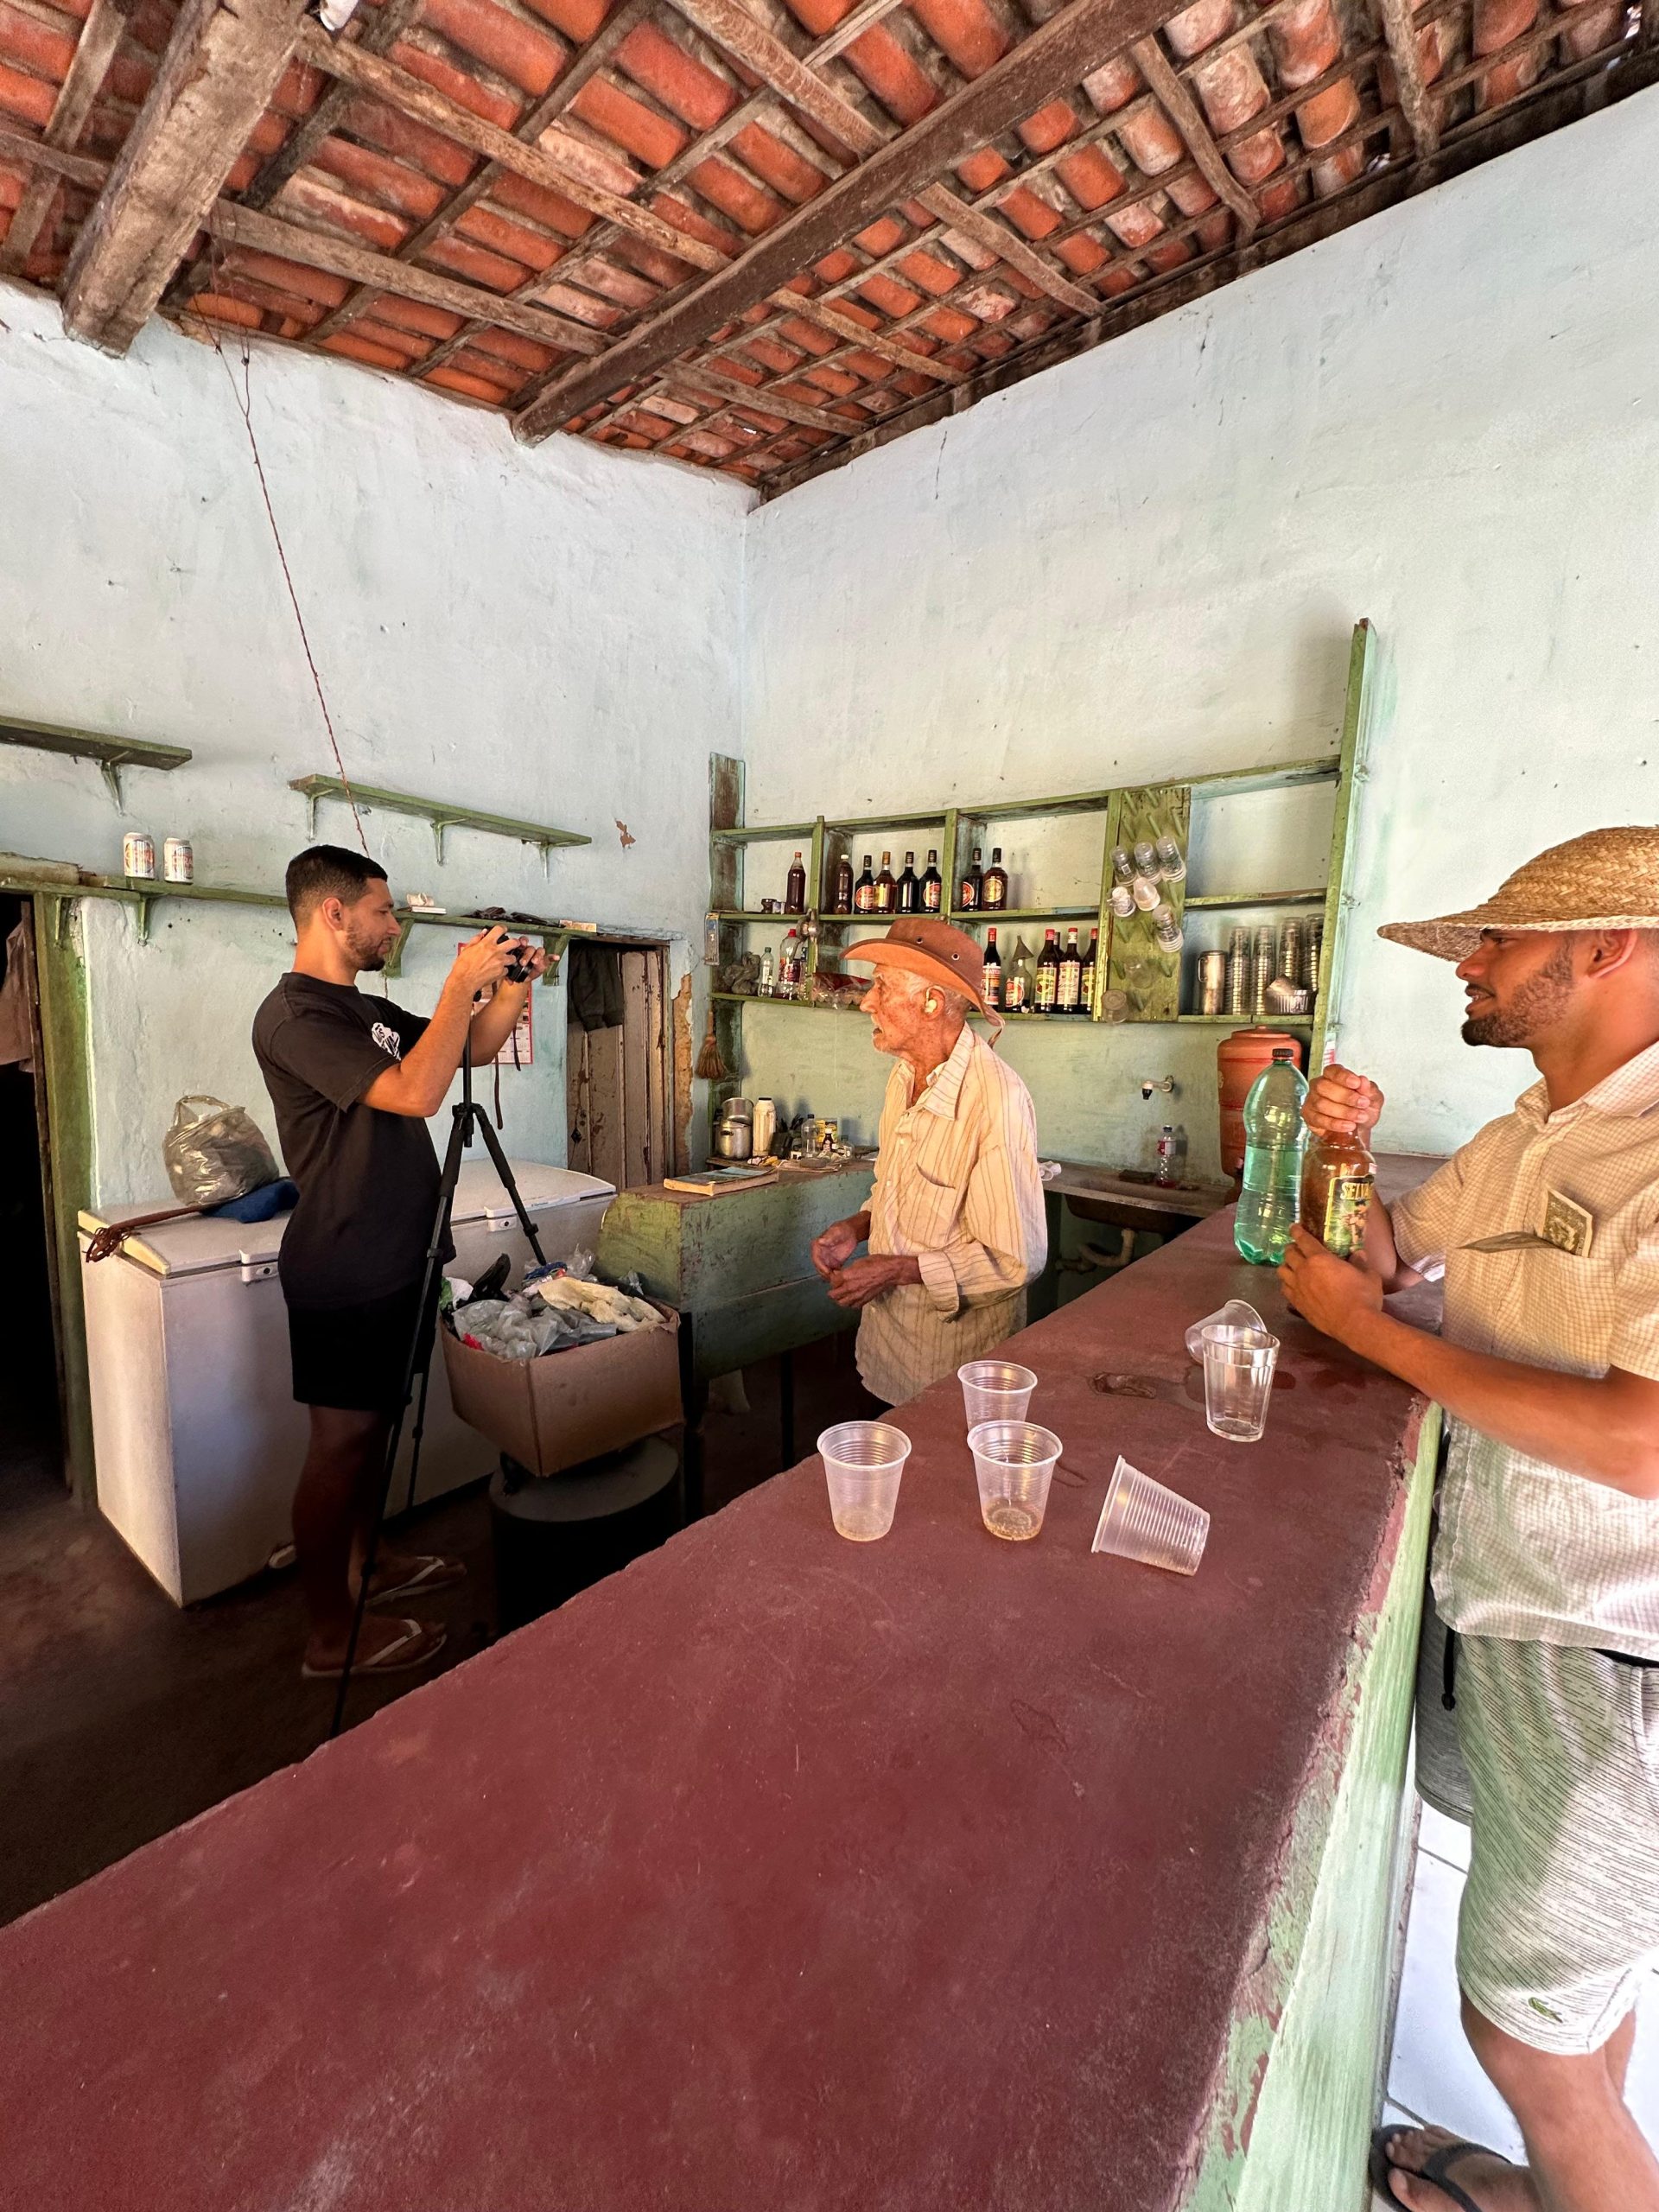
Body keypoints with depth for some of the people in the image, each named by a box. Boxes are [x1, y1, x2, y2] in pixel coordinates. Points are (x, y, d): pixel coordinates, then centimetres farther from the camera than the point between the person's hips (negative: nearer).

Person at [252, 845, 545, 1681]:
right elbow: (414, 1092, -29)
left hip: (389, 1259, 9)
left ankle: (367, 1565, 37)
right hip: (342, 1272, -9)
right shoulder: (293, 1015, -17)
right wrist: (461, 982, -23)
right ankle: (332, 1636, 17)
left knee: (373, 1423, 19)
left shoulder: (367, 1010, 12)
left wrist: (511, 986, 1)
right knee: (341, 1437, 2)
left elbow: (476, 1047, 18)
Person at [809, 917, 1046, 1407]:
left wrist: (898, 1270, -22)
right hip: (888, 1325, 7)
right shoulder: (904, 1077, 2)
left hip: (956, 1343, -7)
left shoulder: (997, 1100, -26)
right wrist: (857, 1227, -2)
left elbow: (1017, 1260, -25)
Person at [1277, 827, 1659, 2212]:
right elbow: (1386, 1255, 11)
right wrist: (1343, 1150, -7)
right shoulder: (1525, 1139, 4)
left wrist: (1368, 1327, -24)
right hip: (1516, 1605, 8)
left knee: (1524, 2019, 10)